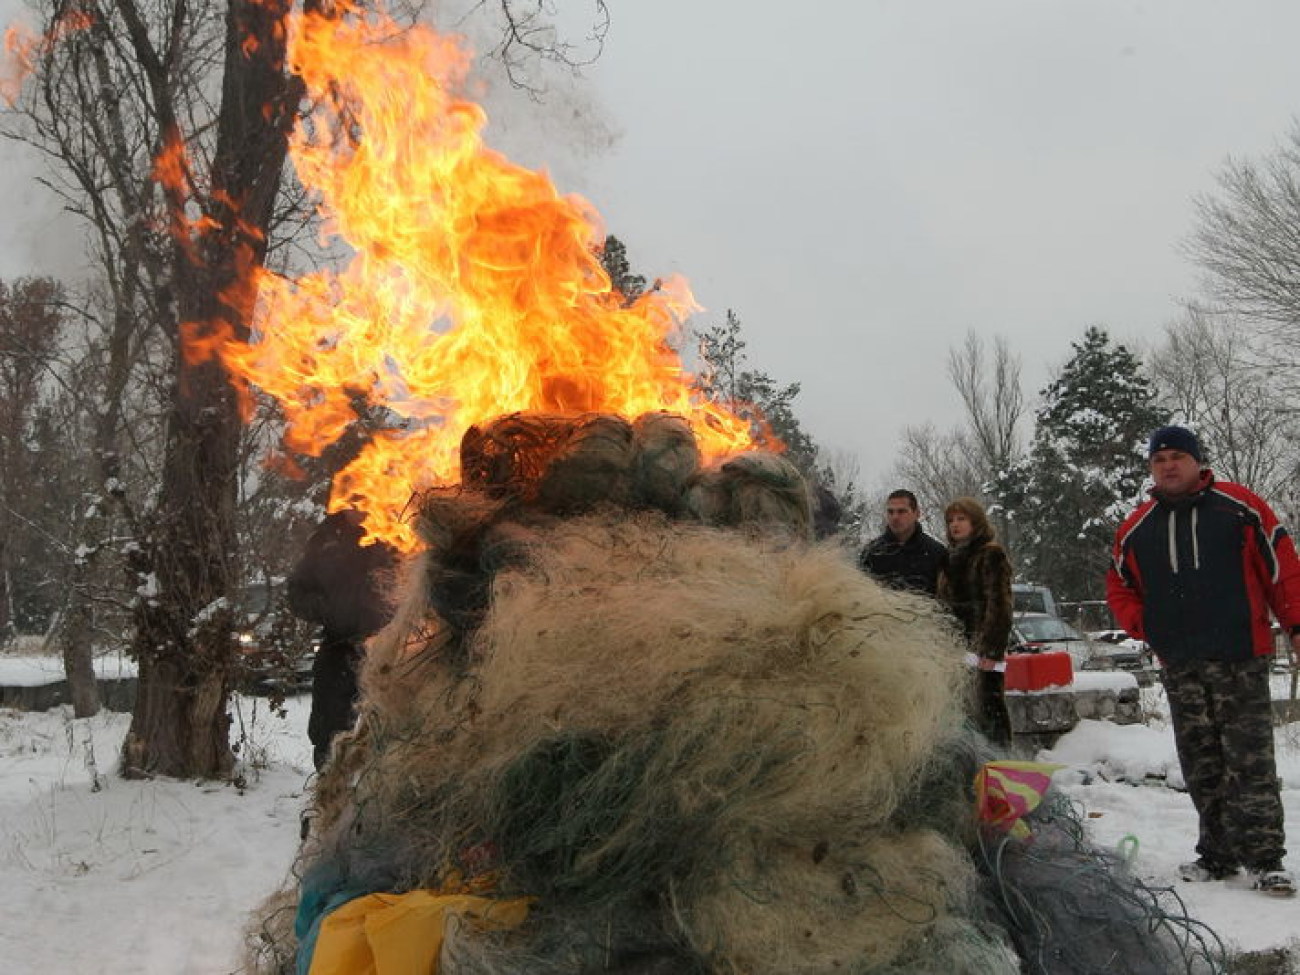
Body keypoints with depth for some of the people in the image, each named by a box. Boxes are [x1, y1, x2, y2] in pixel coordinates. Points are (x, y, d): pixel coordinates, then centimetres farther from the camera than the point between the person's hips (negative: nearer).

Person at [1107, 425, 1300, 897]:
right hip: (1180, 667, 4)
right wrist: (1144, 626, 6)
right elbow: (1118, 586, 20)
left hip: (1241, 660, -4)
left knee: (1250, 762, -5)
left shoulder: (1240, 506, 0)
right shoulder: (1136, 527, 10)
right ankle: (1217, 853, 18)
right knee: (1201, 767, 9)